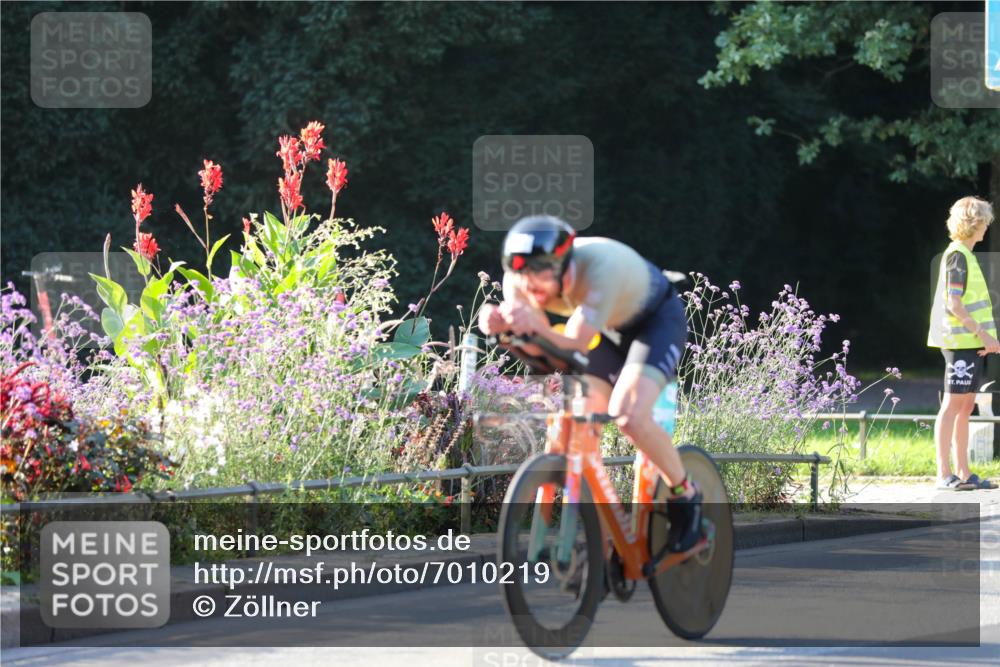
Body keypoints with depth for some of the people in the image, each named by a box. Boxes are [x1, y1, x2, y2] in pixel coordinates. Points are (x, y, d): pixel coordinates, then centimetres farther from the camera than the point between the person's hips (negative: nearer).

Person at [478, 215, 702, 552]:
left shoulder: (600, 266, -41)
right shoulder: (520, 278, -24)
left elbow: (573, 345, -46)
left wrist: (539, 327, -67)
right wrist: (500, 324, -54)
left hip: (656, 320, -6)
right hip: (611, 330, 6)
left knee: (628, 415, -26)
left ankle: (684, 495, -3)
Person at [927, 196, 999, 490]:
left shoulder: (965, 255, 18)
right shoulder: (957, 256, -12)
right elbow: (953, 305, -18)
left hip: (971, 342, 10)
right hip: (961, 342, -10)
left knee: (965, 407, 10)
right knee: (953, 405, -8)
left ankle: (963, 472, 13)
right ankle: (944, 474, -9)